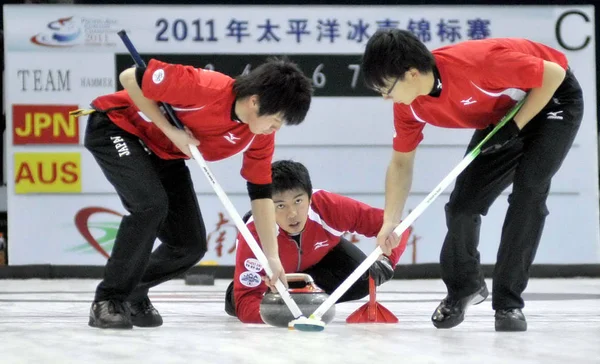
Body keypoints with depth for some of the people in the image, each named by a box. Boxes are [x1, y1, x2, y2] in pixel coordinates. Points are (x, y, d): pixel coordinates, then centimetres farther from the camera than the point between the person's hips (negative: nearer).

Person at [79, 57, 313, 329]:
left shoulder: (261, 134, -13)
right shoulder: (207, 89, -36)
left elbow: (261, 192, -4)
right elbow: (130, 78, -29)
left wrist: (272, 257, -7)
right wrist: (171, 131, -27)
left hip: (164, 153, 7)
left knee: (191, 245, -2)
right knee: (151, 204, -30)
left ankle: (133, 292, 23)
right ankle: (108, 301, -17)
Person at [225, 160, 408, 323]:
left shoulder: (328, 206, -40)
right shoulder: (254, 235, -43)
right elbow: (246, 302, -45)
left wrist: (386, 259, -53)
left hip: (319, 253, 1)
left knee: (362, 280, -25)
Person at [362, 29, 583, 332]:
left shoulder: (476, 62, -40)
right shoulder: (409, 105, -17)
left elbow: (554, 74, -29)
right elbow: (401, 162, -3)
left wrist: (515, 125, -28)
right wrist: (390, 223, -13)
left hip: (551, 99, -6)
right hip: (498, 117, 6)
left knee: (528, 191, -23)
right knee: (462, 204, -3)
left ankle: (508, 303, -14)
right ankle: (463, 287, 24)